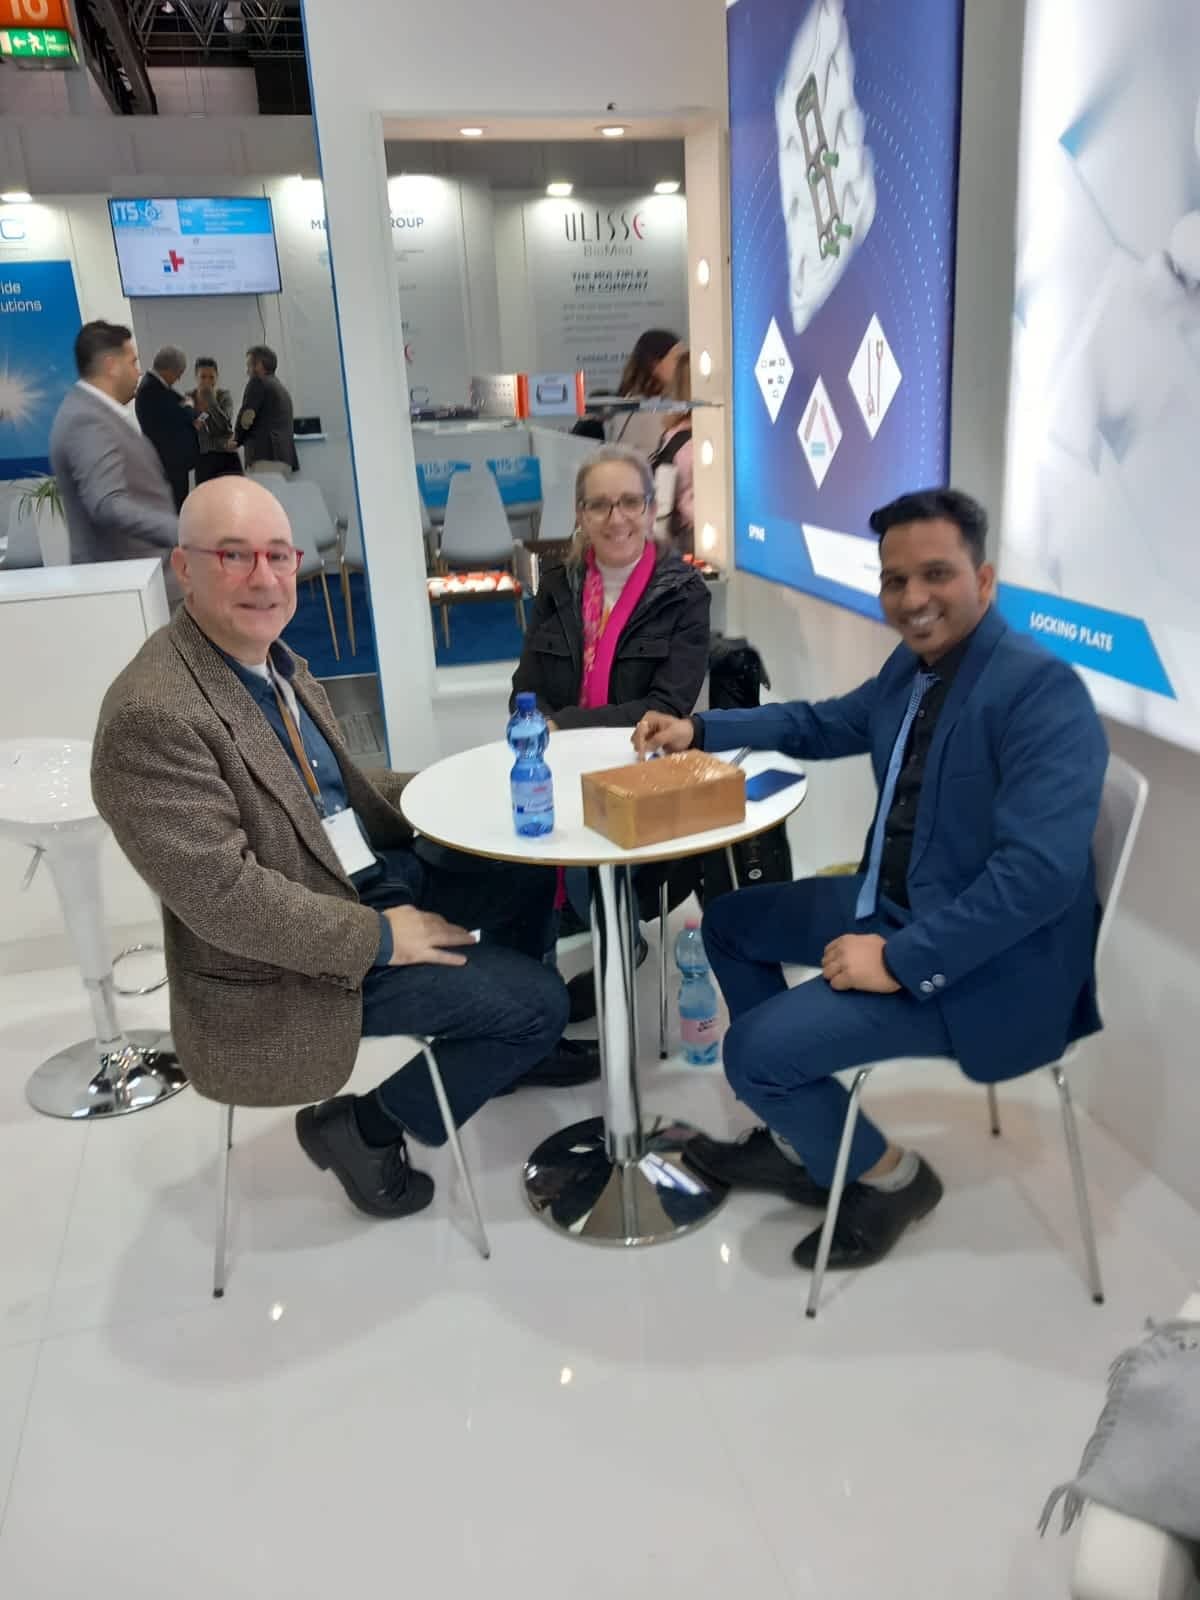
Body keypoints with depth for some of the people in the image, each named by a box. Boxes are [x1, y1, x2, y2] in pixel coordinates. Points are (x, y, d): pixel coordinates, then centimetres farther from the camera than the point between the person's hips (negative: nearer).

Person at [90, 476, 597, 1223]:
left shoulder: (272, 661, 4)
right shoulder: (153, 714, -26)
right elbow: (224, 895, -28)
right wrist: (380, 937, -23)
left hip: (369, 878, 9)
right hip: (284, 964, -9)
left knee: (528, 868, 16)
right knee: (540, 1001, -9)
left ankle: (506, 1042, 35)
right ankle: (365, 1128, 8)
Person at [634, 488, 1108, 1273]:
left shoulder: (1043, 691, -24)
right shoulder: (913, 664, 4)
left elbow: (1041, 872, -31)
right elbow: (824, 723, 22)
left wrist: (902, 962, -28)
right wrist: (701, 729, 11)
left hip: (985, 964, -10)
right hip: (893, 906, 10)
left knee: (755, 1051, -17)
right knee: (729, 921, 18)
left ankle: (889, 1175, 12)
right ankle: (797, 1143, 25)